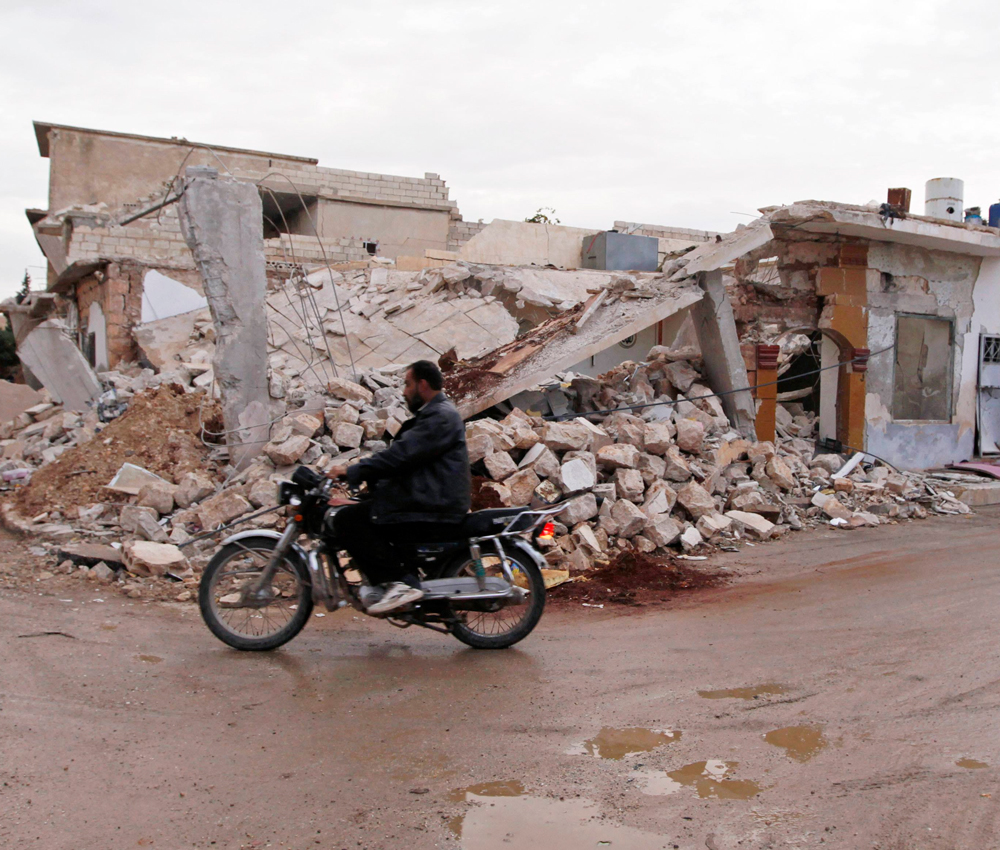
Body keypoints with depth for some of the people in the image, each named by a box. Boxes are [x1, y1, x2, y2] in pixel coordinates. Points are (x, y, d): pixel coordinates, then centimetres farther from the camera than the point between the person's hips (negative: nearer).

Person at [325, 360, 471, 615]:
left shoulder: (441, 416, -12)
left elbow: (402, 454, -21)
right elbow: (402, 453, 22)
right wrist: (356, 472, 15)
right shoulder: (433, 414, 23)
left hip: (433, 511, -11)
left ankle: (400, 582, -18)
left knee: (347, 520, -14)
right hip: (433, 501, 11)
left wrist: (352, 471, -16)